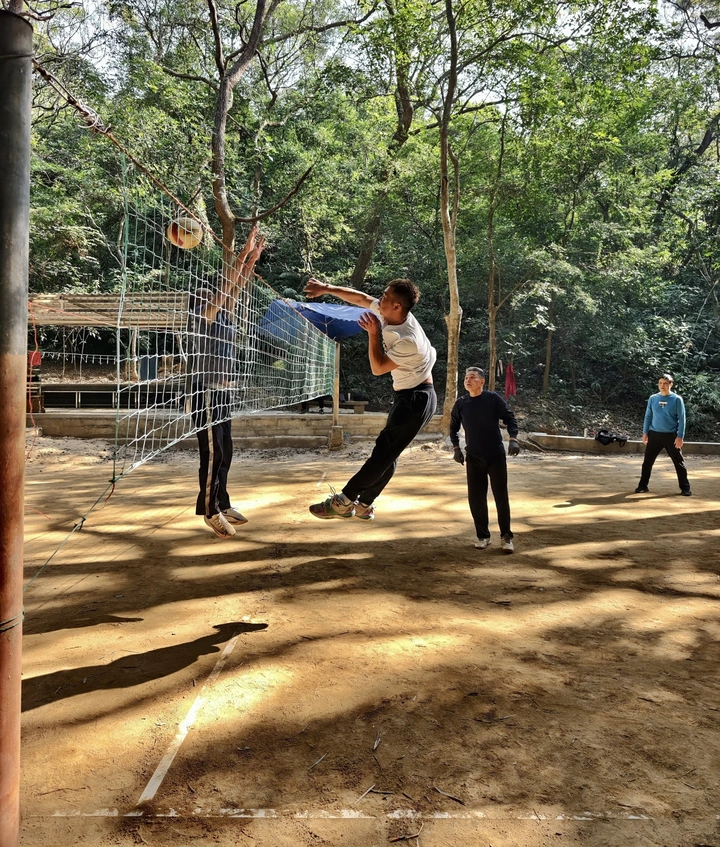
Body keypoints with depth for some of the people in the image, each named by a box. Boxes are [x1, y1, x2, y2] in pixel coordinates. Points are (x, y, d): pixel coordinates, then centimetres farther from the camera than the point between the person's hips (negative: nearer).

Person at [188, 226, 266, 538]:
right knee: (212, 455, -7)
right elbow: (224, 286, -14)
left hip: (222, 393, 9)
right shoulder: (202, 316, -7)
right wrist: (242, 254, -13)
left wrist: (253, 259, 8)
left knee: (224, 454, 12)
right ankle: (211, 511, 0)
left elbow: (236, 288, 14)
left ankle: (221, 505, 21)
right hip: (207, 394, -9)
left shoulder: (223, 317, 14)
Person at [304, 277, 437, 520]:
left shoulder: (408, 340, -29)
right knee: (388, 454, 13)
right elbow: (360, 298, 11)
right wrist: (327, 288, 12)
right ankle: (364, 505, 20)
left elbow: (378, 368, -18)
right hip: (406, 394, 10)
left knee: (383, 452, -6)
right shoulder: (387, 313, -4)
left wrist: (374, 333, -20)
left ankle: (343, 502, -3)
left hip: (416, 398, -10)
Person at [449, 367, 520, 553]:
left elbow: (510, 418, -4)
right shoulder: (461, 403, 2)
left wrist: (513, 439, -18)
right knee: (475, 497, 3)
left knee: (501, 496, 1)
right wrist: (456, 448, 5)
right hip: (473, 457, 3)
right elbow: (453, 427, 13)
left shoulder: (493, 398, -6)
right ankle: (483, 535, 18)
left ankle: (506, 537, 12)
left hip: (496, 455, -2)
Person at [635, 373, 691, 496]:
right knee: (647, 461, 4)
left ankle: (685, 488, 12)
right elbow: (648, 416, 9)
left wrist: (680, 437, -11)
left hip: (671, 435, -2)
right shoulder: (652, 398, 3)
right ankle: (643, 486, 14)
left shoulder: (677, 399, -5)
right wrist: (645, 433, 4)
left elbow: (681, 419, -5)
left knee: (679, 462, 3)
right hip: (654, 434, 2)